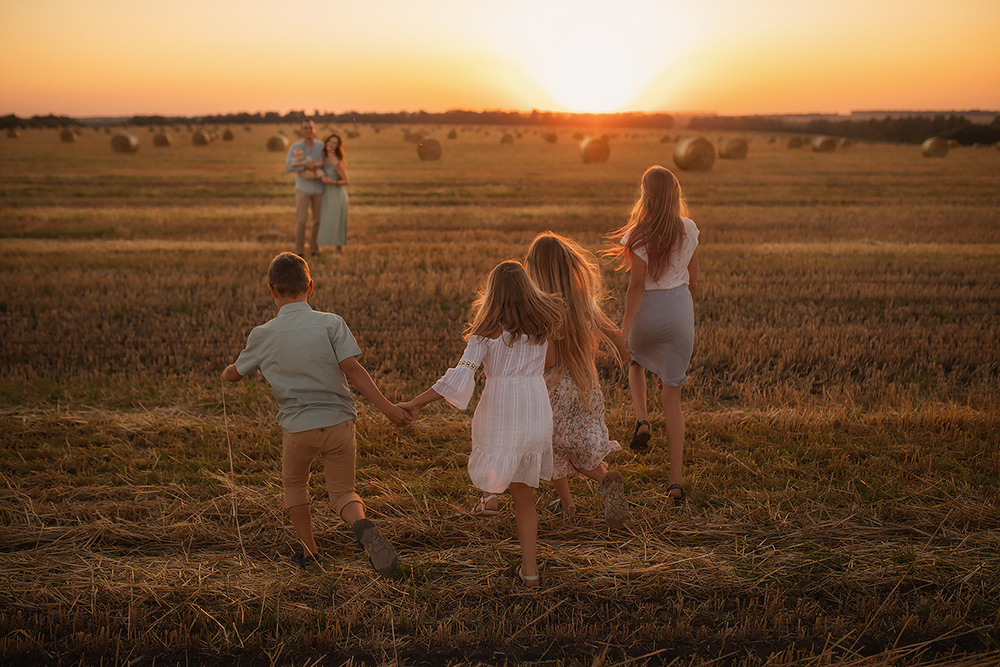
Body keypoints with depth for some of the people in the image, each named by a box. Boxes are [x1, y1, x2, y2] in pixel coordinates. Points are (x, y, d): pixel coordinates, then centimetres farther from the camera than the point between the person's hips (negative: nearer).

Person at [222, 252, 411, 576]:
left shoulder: (263, 335, 0)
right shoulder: (331, 323, -5)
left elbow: (233, 374, 15)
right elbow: (353, 369, -15)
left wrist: (227, 372, 39)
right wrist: (387, 408, -13)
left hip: (297, 428, 0)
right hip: (338, 422, 0)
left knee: (294, 483, 28)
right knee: (342, 491, 14)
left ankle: (309, 550, 28)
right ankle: (362, 525, -18)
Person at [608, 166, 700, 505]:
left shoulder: (640, 235, -15)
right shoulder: (689, 229, 0)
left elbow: (637, 285, -17)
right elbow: (693, 279, 9)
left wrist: (624, 329, -13)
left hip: (648, 311, -3)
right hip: (680, 311, 3)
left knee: (635, 362, 34)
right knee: (672, 397, 10)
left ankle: (641, 420, 11)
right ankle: (676, 479, 8)